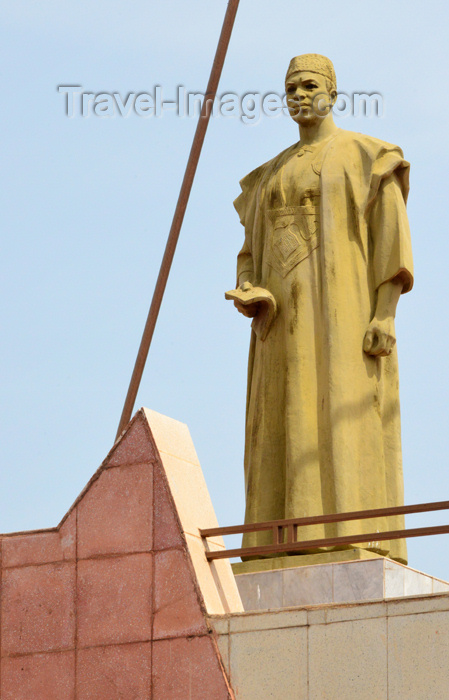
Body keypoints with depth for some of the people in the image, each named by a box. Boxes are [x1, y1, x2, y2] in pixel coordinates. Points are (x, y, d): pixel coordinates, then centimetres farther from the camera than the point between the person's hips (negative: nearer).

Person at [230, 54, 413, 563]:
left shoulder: (366, 157, 4)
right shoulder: (272, 174, 22)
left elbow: (391, 235, -4)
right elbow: (252, 251, 22)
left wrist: (386, 314, -17)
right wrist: (245, 292, -3)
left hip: (345, 304, -6)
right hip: (288, 316, 6)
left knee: (347, 423, -16)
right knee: (286, 434, -4)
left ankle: (360, 547, -20)